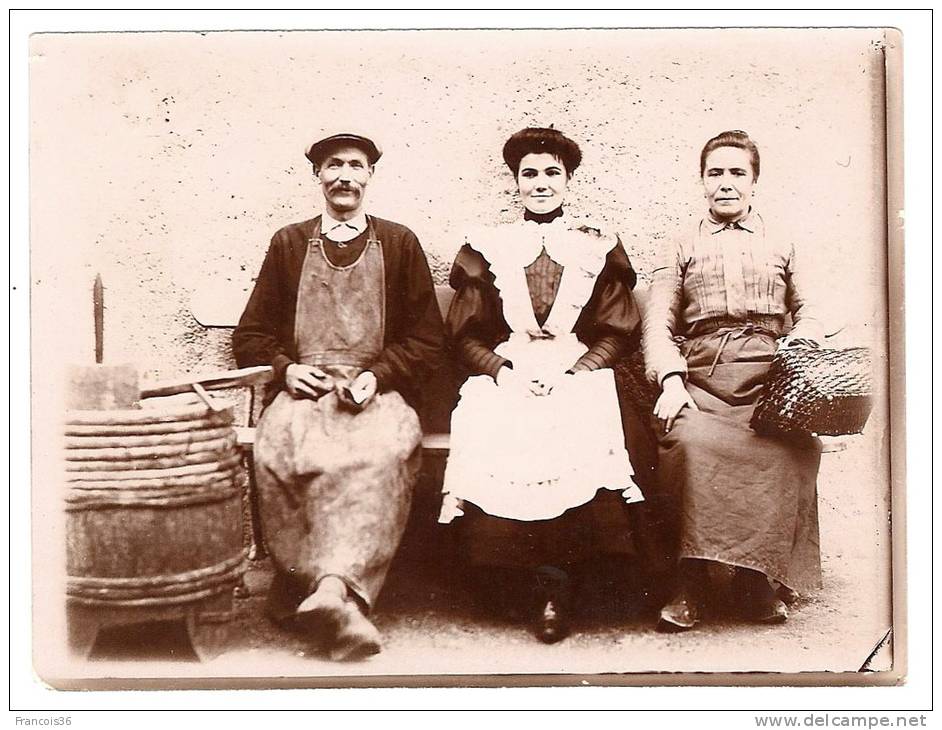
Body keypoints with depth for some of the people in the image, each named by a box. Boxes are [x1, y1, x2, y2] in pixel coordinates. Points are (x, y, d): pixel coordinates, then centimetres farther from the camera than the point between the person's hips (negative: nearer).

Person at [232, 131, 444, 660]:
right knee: (280, 448, -35)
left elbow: (427, 338, 11)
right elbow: (250, 335, 19)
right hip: (303, 388, 1)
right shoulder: (288, 244, 20)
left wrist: (377, 376, -7)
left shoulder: (400, 243, 17)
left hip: (377, 391, -1)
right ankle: (335, 596, -29)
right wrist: (286, 368, -2)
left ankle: (329, 589, -45)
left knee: (382, 451, -37)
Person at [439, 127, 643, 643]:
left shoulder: (600, 249, 17)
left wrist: (568, 373, -6)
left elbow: (615, 333, 11)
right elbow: (464, 333, 11)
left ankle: (549, 584, -18)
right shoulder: (485, 248, 18)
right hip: (502, 381, 1)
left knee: (581, 457, -32)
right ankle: (548, 582, -11)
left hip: (579, 380, 0)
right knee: (493, 459, -28)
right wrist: (505, 372, -7)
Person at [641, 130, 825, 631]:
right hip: (700, 376, -1)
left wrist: (803, 342, -1)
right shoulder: (683, 250, 21)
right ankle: (692, 580, -21)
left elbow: (806, 312, 24)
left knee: (799, 448, -30)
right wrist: (671, 382, -10)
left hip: (768, 377, 1)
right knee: (689, 441, -33)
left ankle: (756, 576, -17)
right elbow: (658, 323, 8)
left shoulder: (779, 246, 26)